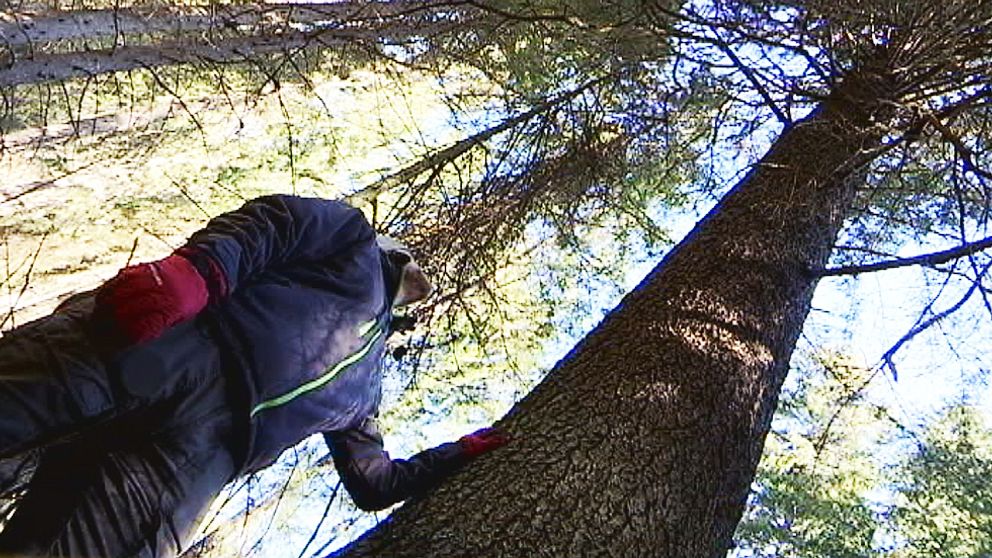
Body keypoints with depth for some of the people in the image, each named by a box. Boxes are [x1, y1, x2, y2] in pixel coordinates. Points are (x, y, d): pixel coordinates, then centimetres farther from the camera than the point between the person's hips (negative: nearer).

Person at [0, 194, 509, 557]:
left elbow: (374, 485, 38)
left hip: (203, 450, 4)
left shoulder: (360, 389, 36)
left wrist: (463, 452, 42)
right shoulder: (358, 244, 22)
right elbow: (277, 219, 3)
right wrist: (197, 268, -19)